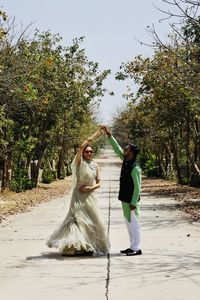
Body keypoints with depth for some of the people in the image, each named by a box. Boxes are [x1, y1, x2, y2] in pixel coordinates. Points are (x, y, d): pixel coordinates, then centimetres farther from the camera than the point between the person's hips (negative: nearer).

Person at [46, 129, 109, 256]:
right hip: (79, 196, -5)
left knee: (93, 220, 5)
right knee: (78, 219, -13)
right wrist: (93, 137, -13)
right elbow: (81, 147, -20)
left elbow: (98, 183, 10)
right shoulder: (79, 162, -3)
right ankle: (76, 245, -14)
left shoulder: (95, 165, 9)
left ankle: (91, 246, 18)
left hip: (90, 195, 5)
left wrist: (90, 188, -10)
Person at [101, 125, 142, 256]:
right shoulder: (126, 161, 5)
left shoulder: (135, 168, -20)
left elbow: (137, 187, -20)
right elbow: (116, 148, 13)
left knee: (134, 223, -3)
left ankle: (137, 248, 4)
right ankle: (133, 246, 22)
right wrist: (108, 134, 10)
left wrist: (133, 203, -20)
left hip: (131, 200, -9)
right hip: (125, 199, 9)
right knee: (129, 223, 14)